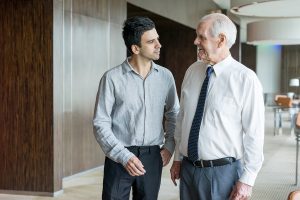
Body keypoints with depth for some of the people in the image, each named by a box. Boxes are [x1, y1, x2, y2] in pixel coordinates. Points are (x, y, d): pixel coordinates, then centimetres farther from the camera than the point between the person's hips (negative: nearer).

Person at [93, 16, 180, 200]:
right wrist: (124, 156, -18)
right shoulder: (112, 78, -8)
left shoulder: (165, 76, 3)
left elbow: (174, 114, 15)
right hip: (119, 157, -3)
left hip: (152, 157, 3)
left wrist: (169, 146, 2)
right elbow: (101, 124, -8)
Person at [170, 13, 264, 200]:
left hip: (223, 171, -5)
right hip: (188, 168, 5)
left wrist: (247, 180, -11)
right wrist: (177, 158, 13)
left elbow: (254, 134, -12)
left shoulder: (246, 79, -13)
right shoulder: (192, 71, 3)